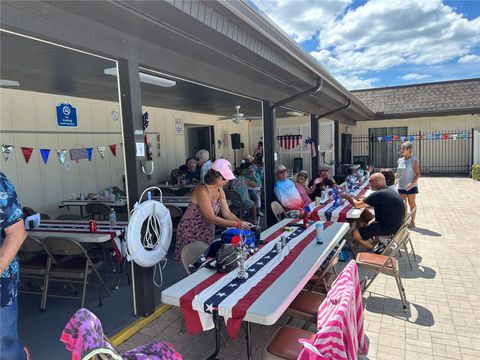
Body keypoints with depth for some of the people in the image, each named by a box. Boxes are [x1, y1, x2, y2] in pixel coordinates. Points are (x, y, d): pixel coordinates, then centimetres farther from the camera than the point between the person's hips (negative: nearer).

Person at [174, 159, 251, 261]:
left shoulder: (220, 190, 0)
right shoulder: (202, 191, -25)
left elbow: (227, 213, 0)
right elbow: (212, 218, -28)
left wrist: (241, 222, -16)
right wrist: (236, 224, -31)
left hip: (207, 232, 7)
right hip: (190, 233, -7)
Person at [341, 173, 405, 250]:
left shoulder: (379, 194, -22)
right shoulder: (390, 191, 7)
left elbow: (357, 204, -16)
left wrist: (348, 197, 1)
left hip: (388, 228, -10)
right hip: (395, 224, 10)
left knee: (355, 234, -8)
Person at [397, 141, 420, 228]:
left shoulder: (414, 160, -10)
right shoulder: (400, 160, 7)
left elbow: (418, 174, -11)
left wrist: (412, 183, -24)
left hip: (410, 187, -5)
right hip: (401, 186, 5)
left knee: (412, 204, 6)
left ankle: (412, 222, 16)